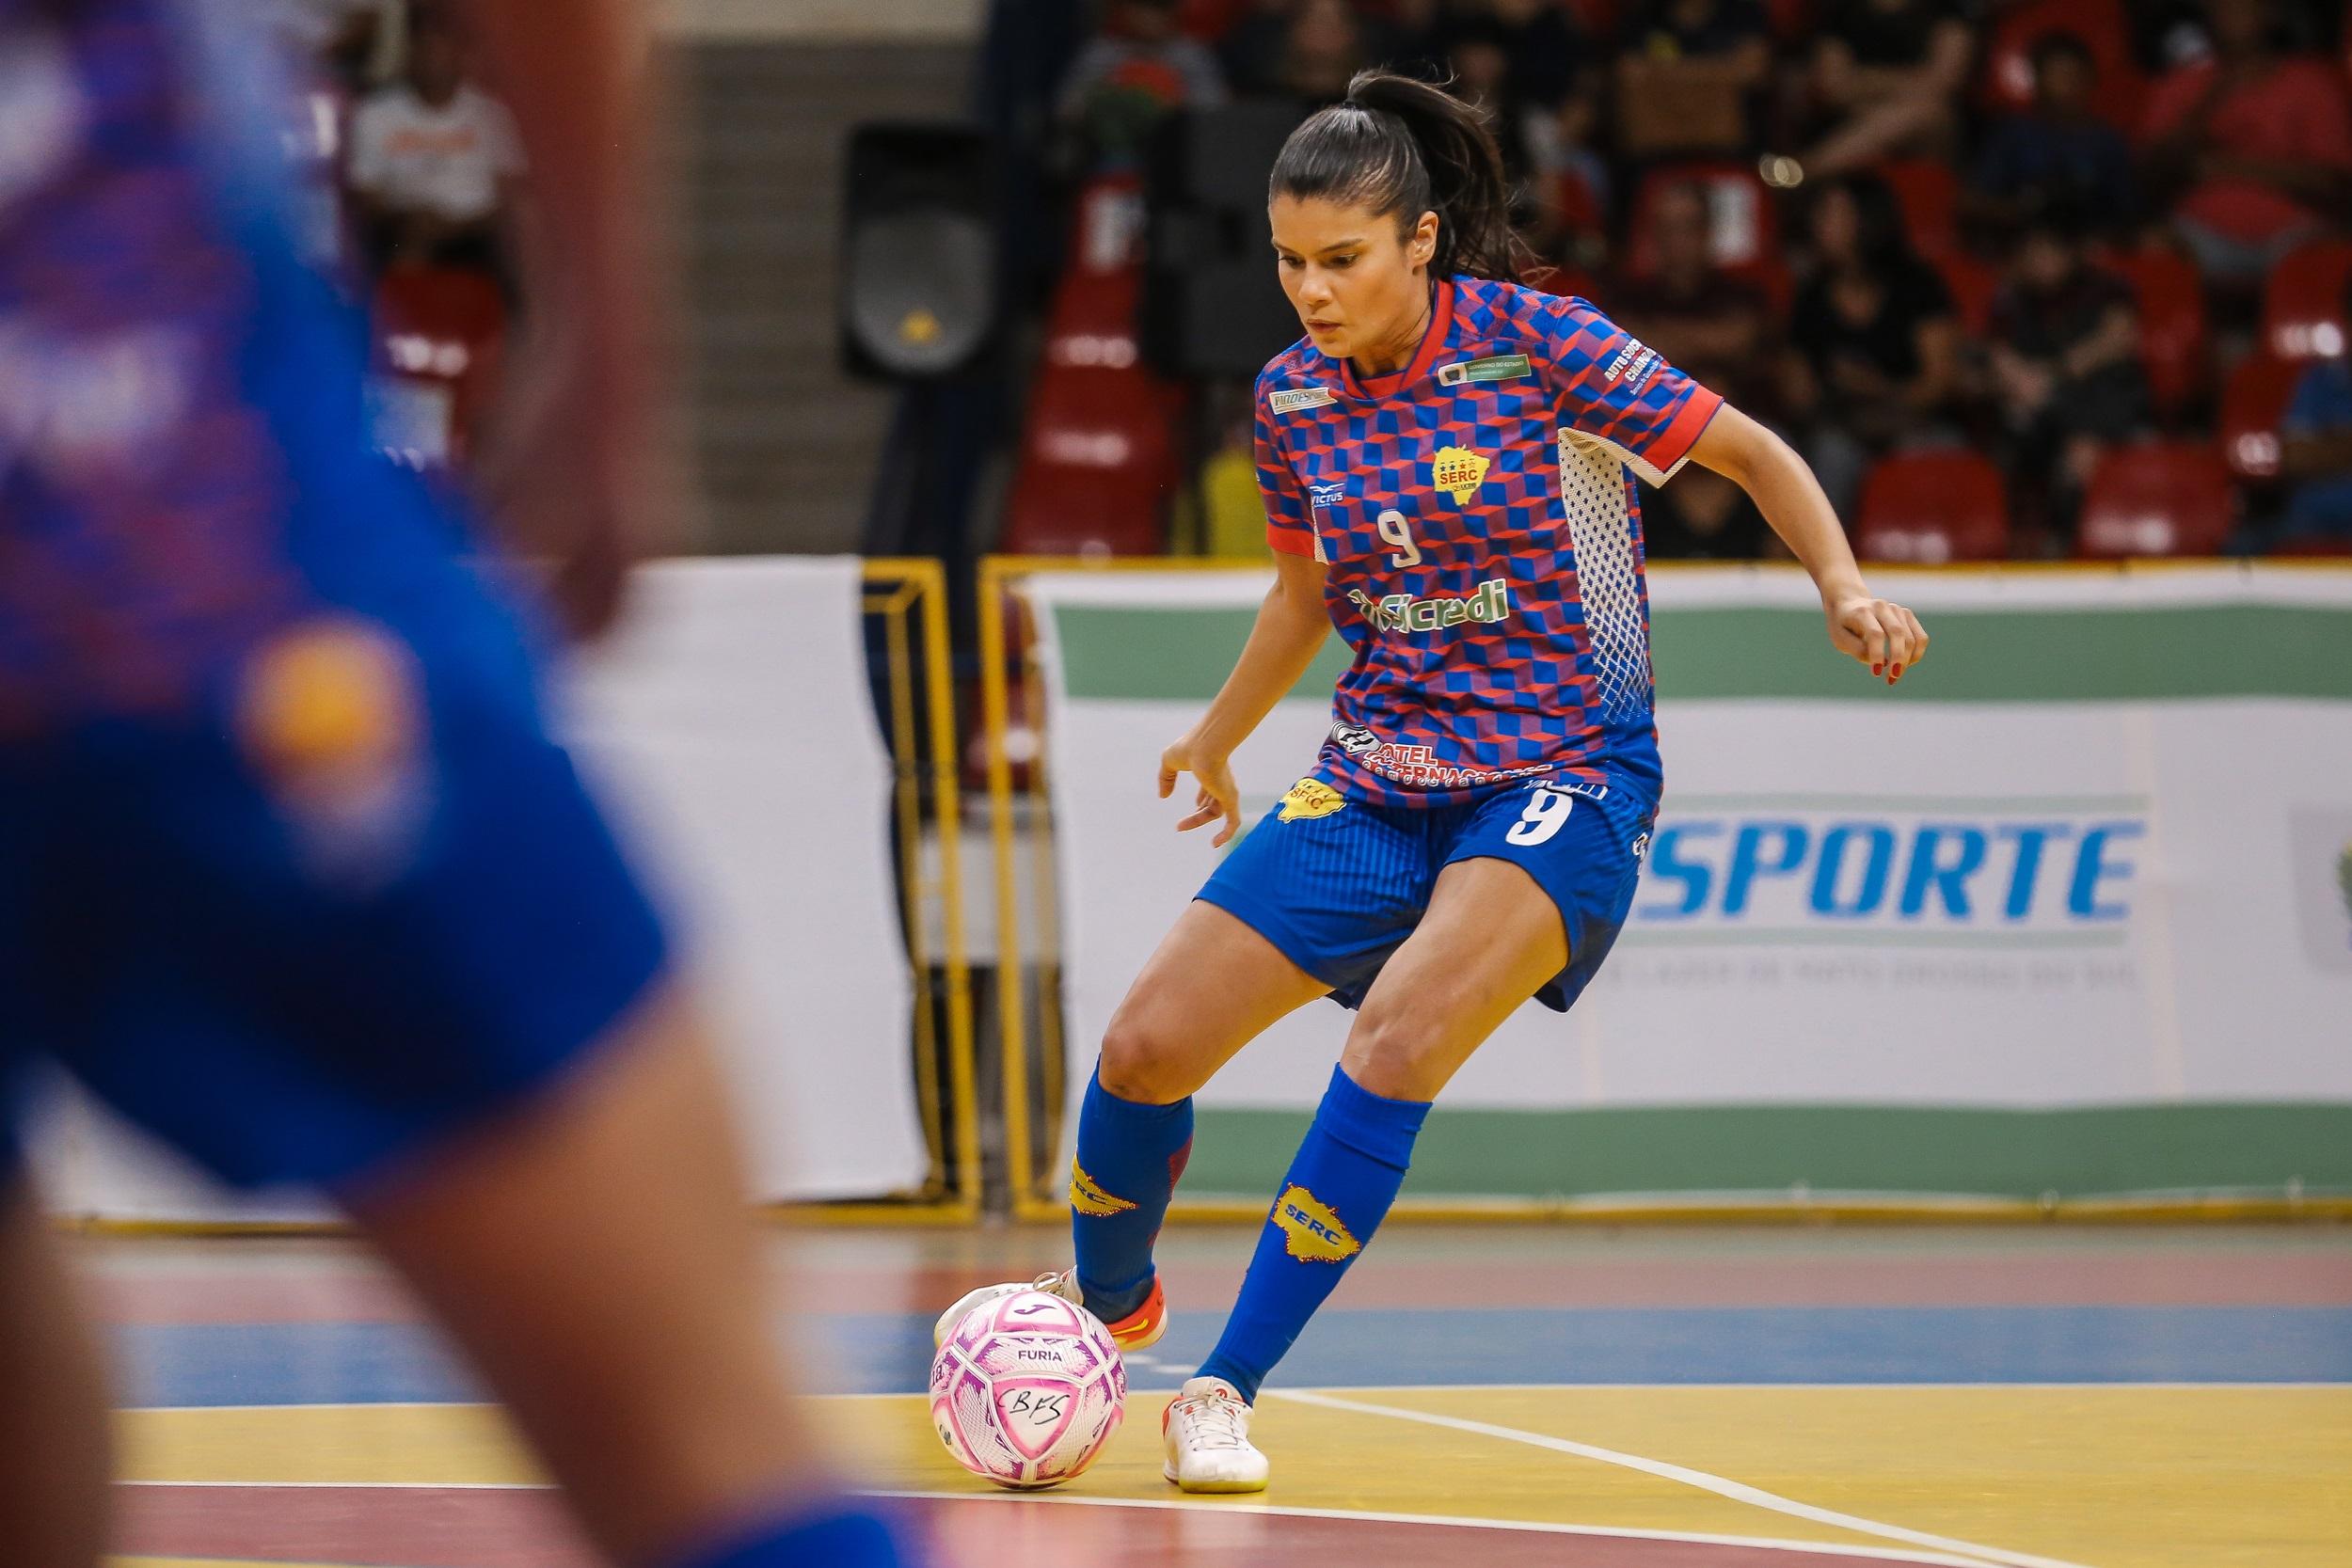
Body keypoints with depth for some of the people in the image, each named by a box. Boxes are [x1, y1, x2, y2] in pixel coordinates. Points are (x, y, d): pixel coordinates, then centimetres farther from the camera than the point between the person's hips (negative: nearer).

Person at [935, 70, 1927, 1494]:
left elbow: (1751, 451, -5)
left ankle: (1226, 1395, -24)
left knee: (1404, 1024, -31)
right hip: (1381, 776, 5)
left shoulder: (1539, 347, -13)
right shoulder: (1294, 398, 3)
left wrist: (1847, 589, -21)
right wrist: (1218, 737, 35)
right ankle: (1109, 1309, 27)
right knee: (1147, 1045, -4)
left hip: (1563, 773, -5)